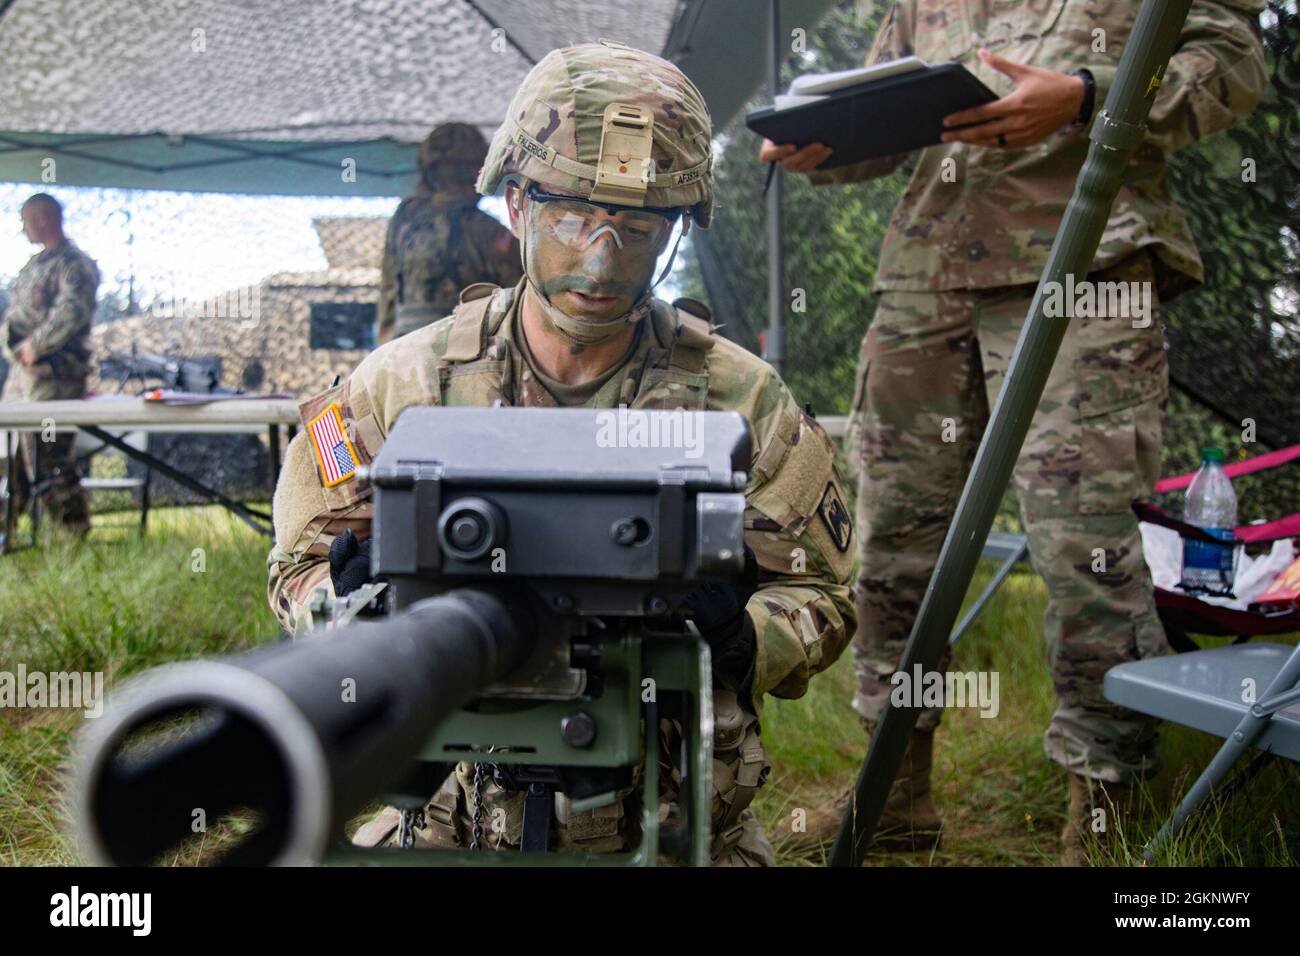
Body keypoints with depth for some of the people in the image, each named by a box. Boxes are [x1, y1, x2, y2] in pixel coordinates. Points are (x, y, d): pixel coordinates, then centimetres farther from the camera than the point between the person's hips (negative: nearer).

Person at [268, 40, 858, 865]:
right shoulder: (402, 384, 2)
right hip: (451, 810, 0)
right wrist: (355, 602, -14)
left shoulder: (742, 400, 1)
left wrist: (743, 636, -15)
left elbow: (821, 594, 7)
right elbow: (302, 567, 9)